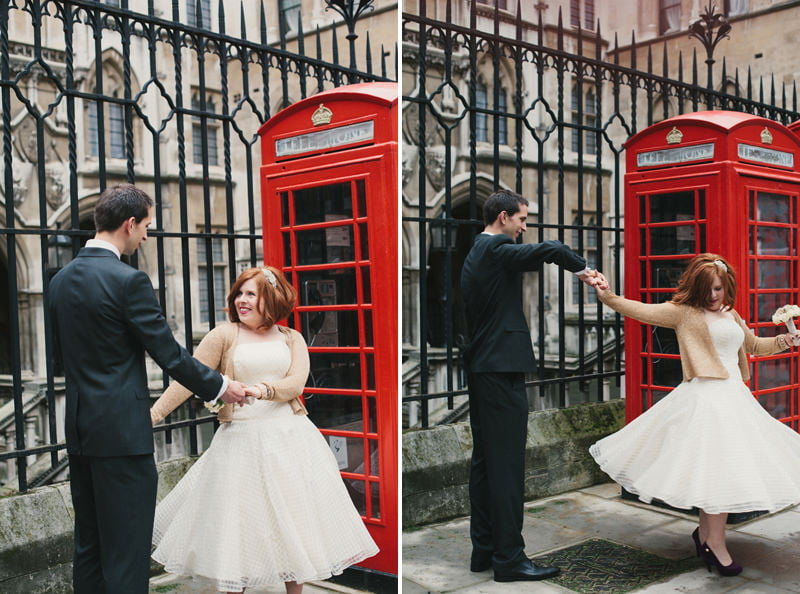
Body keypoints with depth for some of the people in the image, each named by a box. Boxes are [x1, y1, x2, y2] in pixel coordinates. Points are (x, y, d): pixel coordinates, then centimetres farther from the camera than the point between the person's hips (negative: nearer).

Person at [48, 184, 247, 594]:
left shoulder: (60, 281, 8)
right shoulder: (128, 280, -16)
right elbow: (169, 354, -12)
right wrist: (221, 387, 1)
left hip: (79, 429, 8)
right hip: (121, 431, -8)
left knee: (88, 545, 17)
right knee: (126, 550, -1)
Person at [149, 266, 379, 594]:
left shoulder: (291, 339, 8)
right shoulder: (224, 335, 2)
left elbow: (296, 383, -6)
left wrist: (263, 390, -24)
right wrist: (153, 414, -11)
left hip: (289, 437, 2)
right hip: (241, 440, -2)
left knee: (294, 520, 8)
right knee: (238, 521, 4)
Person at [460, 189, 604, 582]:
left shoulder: (475, 255, 18)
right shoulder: (497, 249, -12)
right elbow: (553, 250, -25)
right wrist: (582, 269, -8)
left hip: (480, 369, 10)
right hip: (502, 369, -10)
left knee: (485, 461, 12)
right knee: (507, 463, -6)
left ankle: (483, 550, 19)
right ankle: (509, 557, 0)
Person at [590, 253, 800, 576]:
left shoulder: (732, 316, 17)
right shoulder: (684, 312, -4)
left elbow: (752, 345, 31)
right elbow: (643, 310, -15)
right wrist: (608, 297, -30)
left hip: (733, 396, 7)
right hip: (706, 398, -7)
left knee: (717, 469, 9)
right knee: (718, 468, -9)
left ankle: (705, 531, 25)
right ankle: (715, 542, 1)